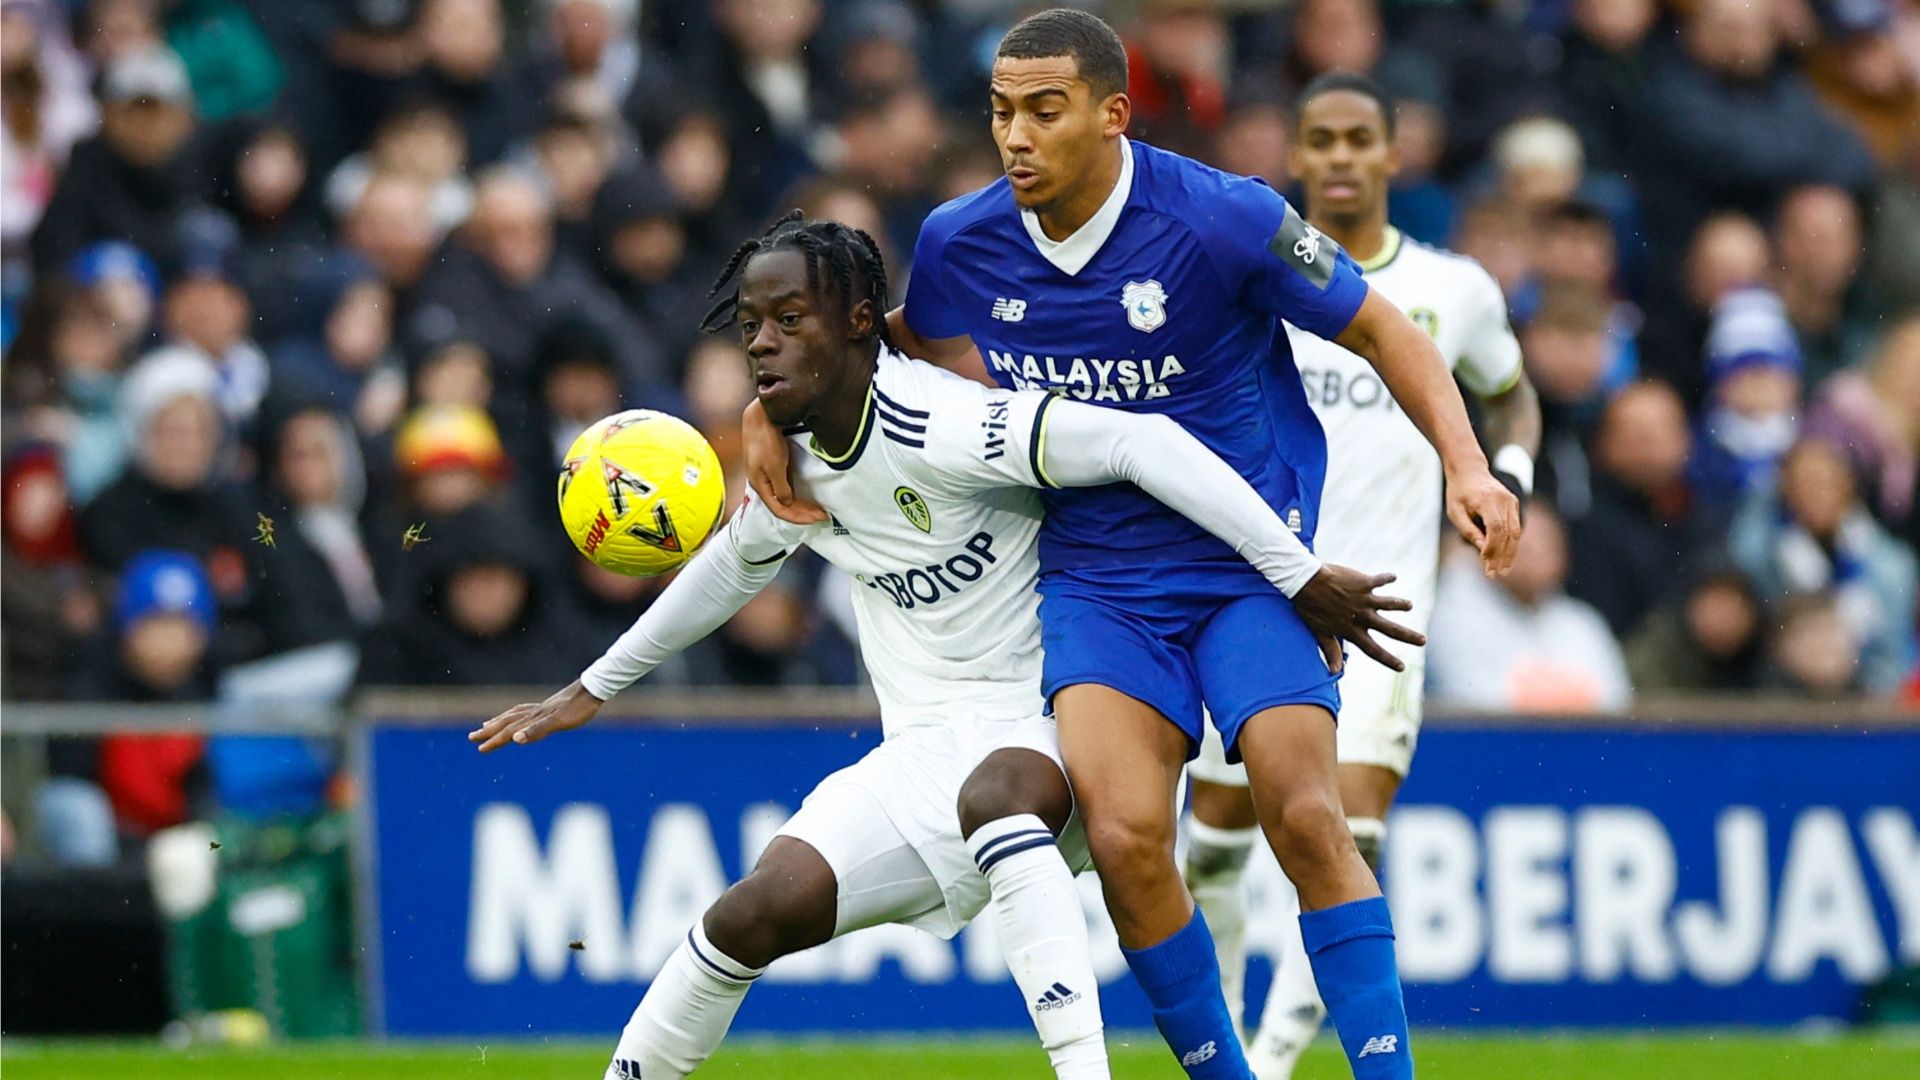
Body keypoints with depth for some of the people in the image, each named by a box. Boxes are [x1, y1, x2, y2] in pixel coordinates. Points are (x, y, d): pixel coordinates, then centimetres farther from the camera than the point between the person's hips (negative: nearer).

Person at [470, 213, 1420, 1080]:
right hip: (924, 752, 7)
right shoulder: (791, 464, 7)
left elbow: (1142, 443, -28)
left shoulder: (937, 428, -21)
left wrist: (1299, 576, -32)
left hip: (1046, 727, -7)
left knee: (993, 789, -41)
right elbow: (734, 564, 30)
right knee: (764, 908, -13)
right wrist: (594, 688, 38)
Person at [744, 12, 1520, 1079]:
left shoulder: (1225, 219, -14)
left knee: (1308, 822, -17)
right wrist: (776, 404, 3)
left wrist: (1466, 463, -14)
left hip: (1253, 564, -2)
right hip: (1097, 581, 2)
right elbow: (899, 350, 20)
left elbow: (1381, 329, -3)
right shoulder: (960, 243, -2)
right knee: (1126, 836, -18)